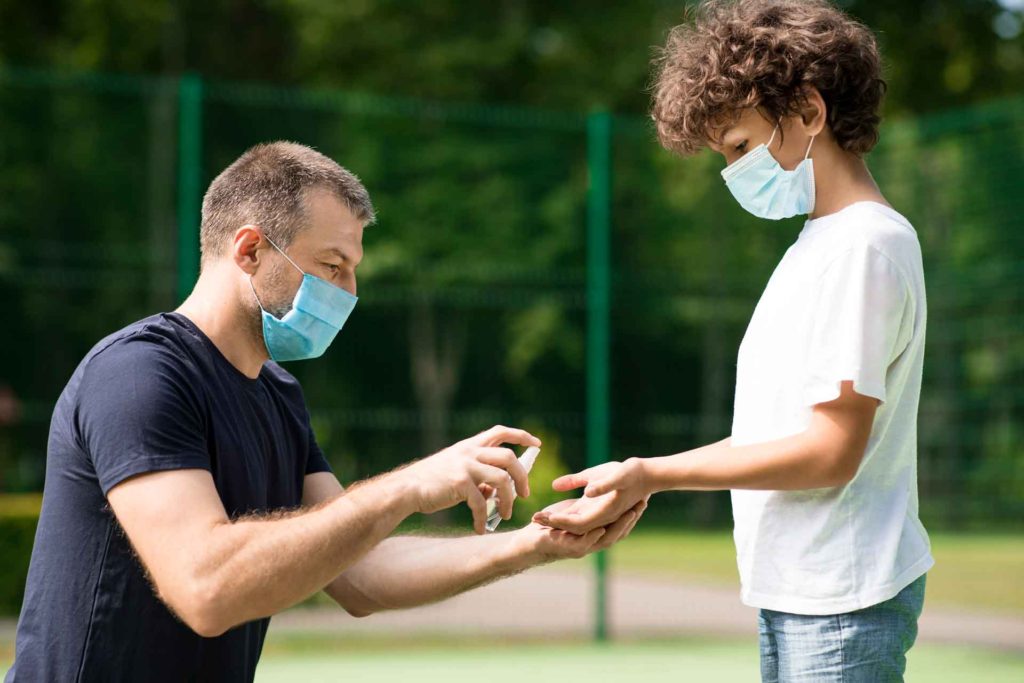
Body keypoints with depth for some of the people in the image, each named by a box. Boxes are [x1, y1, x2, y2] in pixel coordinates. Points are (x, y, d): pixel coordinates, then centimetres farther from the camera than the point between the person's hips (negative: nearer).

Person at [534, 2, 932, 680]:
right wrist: (634, 483, 11)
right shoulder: (818, 244, 16)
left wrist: (655, 473, -16)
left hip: (841, 599, -9)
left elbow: (831, 452, -18)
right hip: (794, 596, 9)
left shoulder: (865, 247, -14)